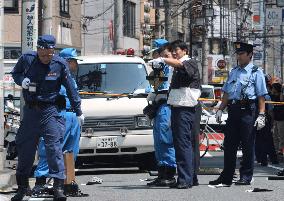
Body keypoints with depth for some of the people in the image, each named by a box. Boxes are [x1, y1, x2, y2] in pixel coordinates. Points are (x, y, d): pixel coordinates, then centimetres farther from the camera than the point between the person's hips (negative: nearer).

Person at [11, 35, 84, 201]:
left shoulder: (60, 64, -4)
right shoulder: (27, 59, -1)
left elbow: (71, 89, 4)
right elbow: (15, 73, 17)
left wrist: (78, 112, 7)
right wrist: (21, 80, -7)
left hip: (50, 111, -2)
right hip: (30, 110, 2)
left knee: (54, 146, -13)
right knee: (25, 147, 8)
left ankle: (59, 185, -15)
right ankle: (22, 186, 24)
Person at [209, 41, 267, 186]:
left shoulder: (256, 72, 0)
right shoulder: (233, 72, 18)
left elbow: (261, 96, -5)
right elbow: (226, 93, 22)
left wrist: (261, 115, -12)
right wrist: (220, 109, 14)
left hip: (248, 111, -6)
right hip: (233, 111, 6)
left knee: (247, 145, -1)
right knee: (229, 144, 7)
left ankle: (246, 176, 6)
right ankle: (226, 177, 12)